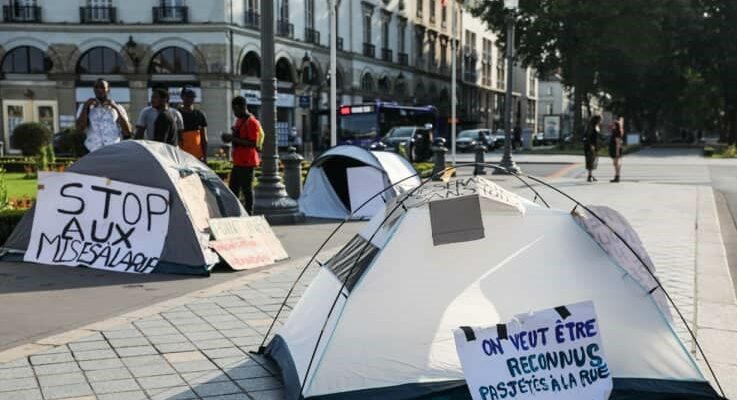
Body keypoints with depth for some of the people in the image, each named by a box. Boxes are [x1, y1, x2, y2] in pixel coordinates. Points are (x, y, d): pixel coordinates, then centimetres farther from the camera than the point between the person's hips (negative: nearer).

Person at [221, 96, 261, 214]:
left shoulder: (252, 122, -14)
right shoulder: (239, 120, 15)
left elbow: (253, 143, -22)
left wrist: (234, 139, -22)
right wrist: (230, 137, 7)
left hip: (247, 162, -10)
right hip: (237, 161, 10)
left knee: (247, 189, -3)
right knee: (233, 188, 13)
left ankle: (249, 214, 4)